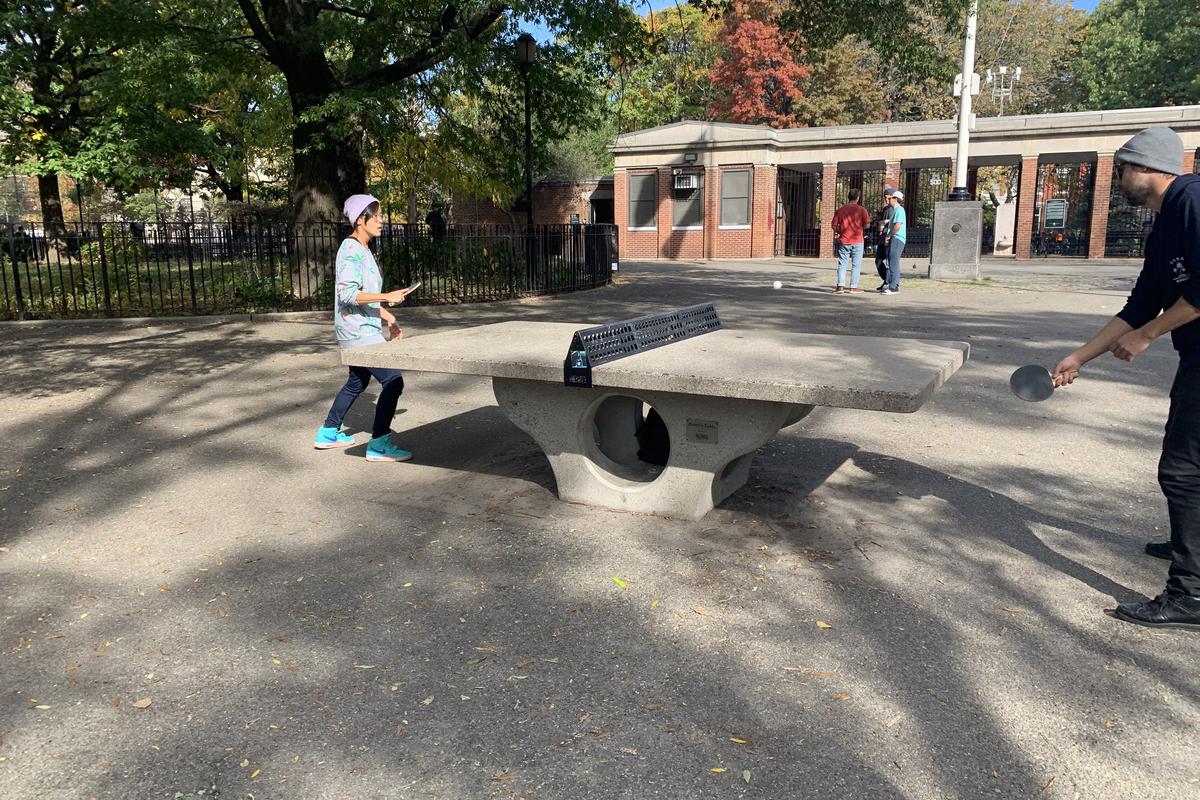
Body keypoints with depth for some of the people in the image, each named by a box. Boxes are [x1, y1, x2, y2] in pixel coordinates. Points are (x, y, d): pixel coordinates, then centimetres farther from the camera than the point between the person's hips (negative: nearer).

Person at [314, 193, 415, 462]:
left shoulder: (362, 249, 14)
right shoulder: (351, 250, -16)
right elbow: (348, 294, -25)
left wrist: (388, 318, 17)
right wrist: (387, 297, -26)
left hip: (364, 329, 11)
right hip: (359, 332, -11)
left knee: (357, 382, 21)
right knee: (393, 380, -12)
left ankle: (328, 433, 34)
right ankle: (379, 445, -8)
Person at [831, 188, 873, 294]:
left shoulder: (840, 210, 1)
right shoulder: (861, 210, -5)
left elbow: (834, 226, 2)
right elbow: (866, 225, -5)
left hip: (843, 241, 2)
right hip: (857, 241, -2)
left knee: (842, 264, 7)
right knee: (856, 265, 5)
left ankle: (840, 286, 1)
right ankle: (853, 287, 5)